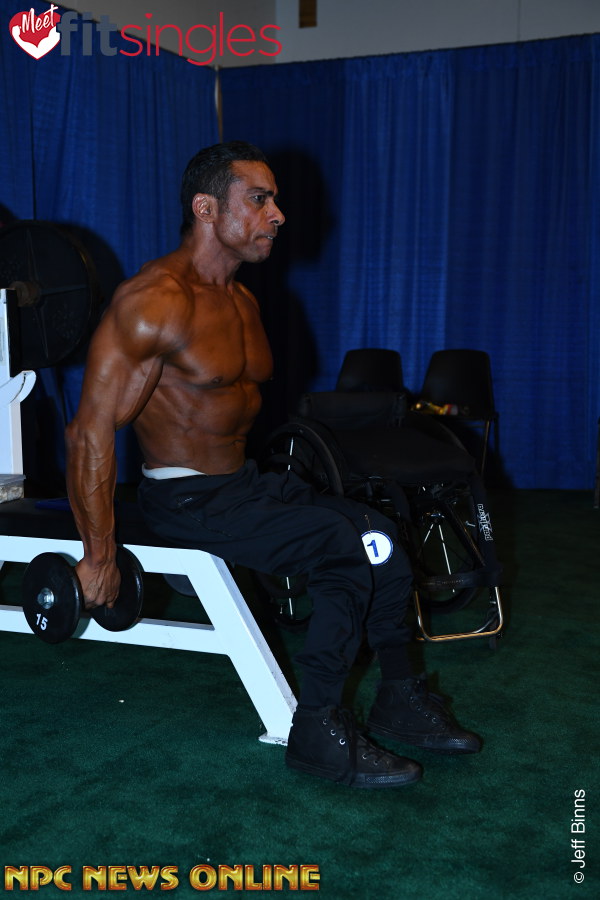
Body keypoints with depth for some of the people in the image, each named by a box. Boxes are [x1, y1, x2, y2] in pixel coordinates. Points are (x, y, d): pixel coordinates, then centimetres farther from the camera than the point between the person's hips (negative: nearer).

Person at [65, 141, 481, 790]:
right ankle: (317, 732, -10)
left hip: (243, 483, 9)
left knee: (379, 528, 0)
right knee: (350, 543, -21)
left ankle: (398, 696, 13)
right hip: (185, 500, -9)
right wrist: (99, 555, -19)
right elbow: (91, 431, -21)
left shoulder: (242, 301, 11)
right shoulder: (156, 300, -18)